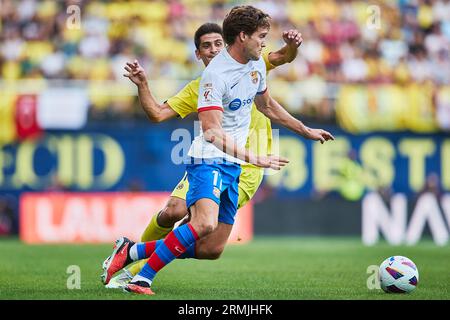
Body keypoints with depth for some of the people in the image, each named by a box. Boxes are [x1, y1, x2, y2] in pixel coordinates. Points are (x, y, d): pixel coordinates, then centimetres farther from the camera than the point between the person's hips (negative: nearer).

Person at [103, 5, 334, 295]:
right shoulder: (216, 74, -18)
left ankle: (131, 251, 16)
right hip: (208, 161, -8)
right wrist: (253, 159, -30)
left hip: (233, 167, 9)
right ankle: (142, 279, -21)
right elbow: (212, 132, -26)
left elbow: (267, 105, 29)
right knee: (205, 224, -32)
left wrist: (306, 130, 31)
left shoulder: (257, 65, 10)